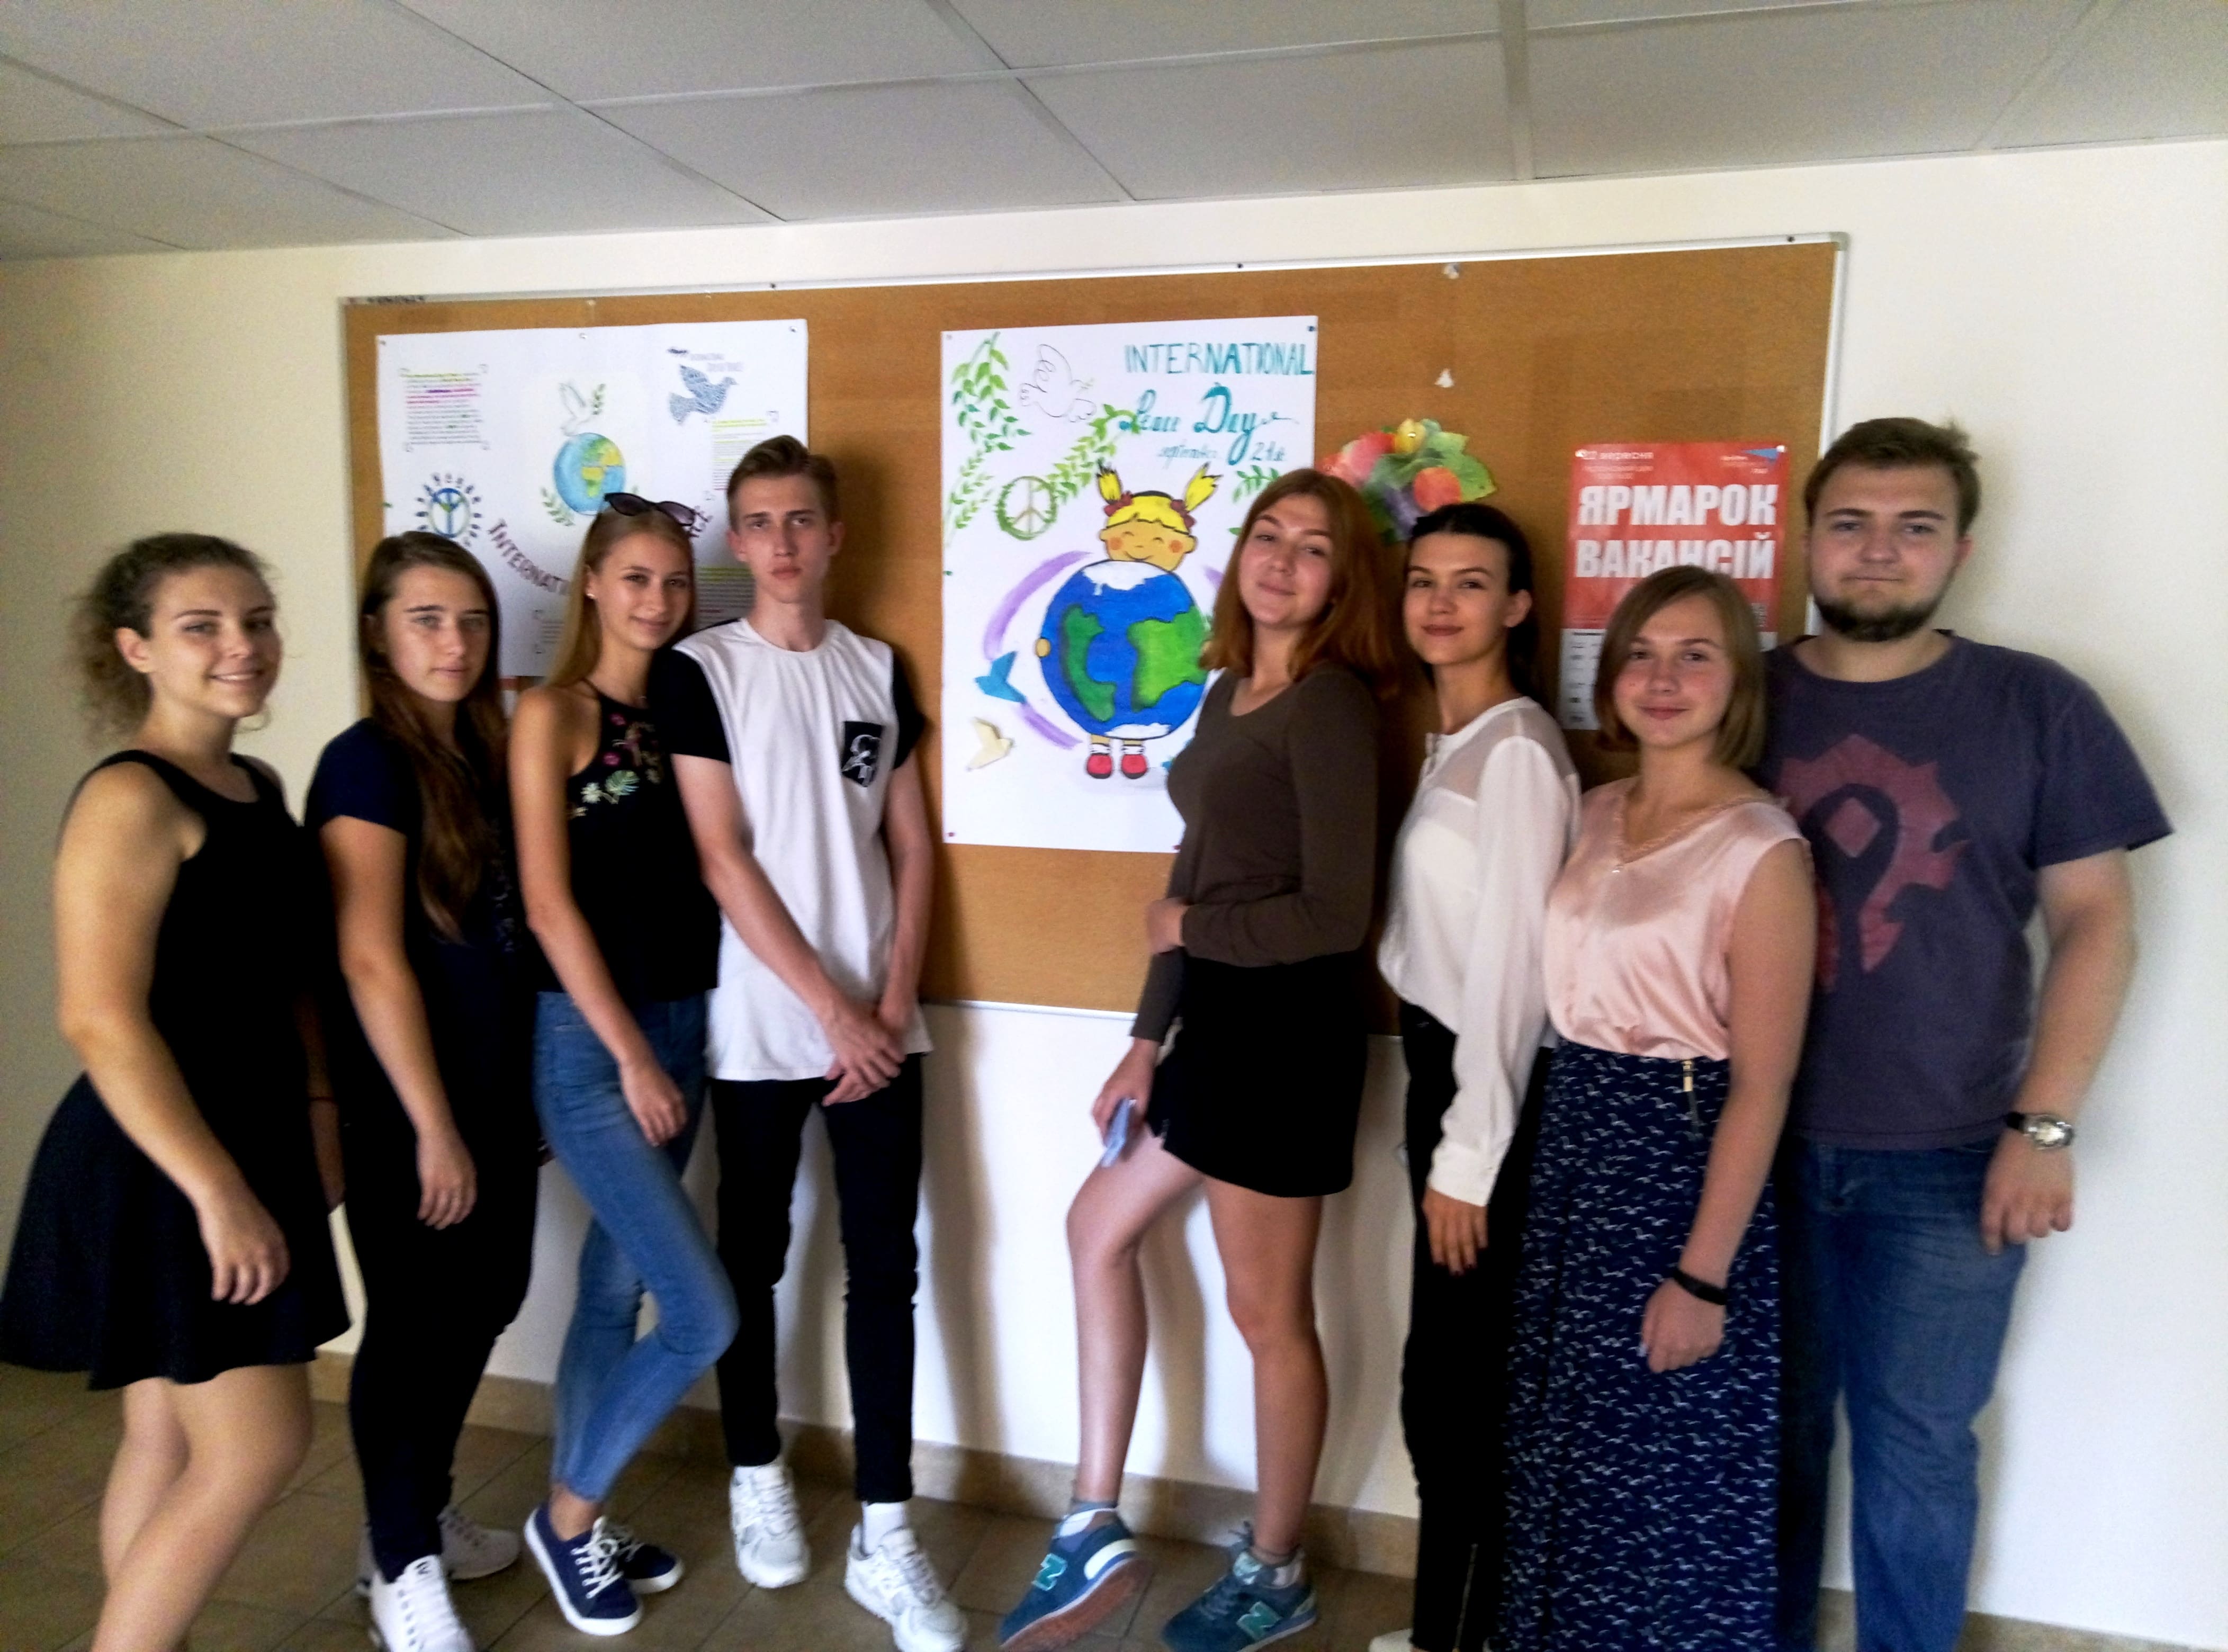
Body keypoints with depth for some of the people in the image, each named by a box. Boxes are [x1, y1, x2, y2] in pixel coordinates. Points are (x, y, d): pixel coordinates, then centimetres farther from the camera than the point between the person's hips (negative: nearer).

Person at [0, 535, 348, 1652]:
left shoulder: (258, 786, 10)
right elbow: (101, 1021, -23)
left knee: (170, 1441, 17)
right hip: (158, 1169, -8)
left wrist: (315, 1117, 9)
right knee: (259, 1449, -2)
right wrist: (218, 1192, -23)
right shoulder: (132, 799, -17)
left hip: (246, 1143, 8)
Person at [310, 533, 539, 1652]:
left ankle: (419, 1518, 39)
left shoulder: (482, 750, 8)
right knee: (416, 1321, 6)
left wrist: (526, 1098, 12)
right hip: (407, 1100, -7)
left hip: (495, 1086, 8)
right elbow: (372, 961, -19)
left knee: (482, 1301, 17)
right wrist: (432, 1127, -18)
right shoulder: (367, 763, -14)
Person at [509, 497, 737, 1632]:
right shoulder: (553, 711, -8)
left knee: (618, 1289, 16)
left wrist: (670, 1046, 3)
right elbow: (549, 903, -12)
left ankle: (579, 1525, 34)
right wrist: (630, 1055, -12)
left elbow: (696, 877, 9)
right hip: (588, 1041, -6)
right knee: (705, 1314, -6)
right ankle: (567, 1511, 18)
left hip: (680, 1027, 6)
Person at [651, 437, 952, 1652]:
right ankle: (758, 1479, 35)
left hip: (880, 1021, 3)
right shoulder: (698, 671, -3)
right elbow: (724, 861, -10)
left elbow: (910, 847, 8)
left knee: (884, 1267, 4)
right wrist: (830, 1008, -13)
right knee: (753, 1258, 12)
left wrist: (893, 1000, -4)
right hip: (760, 1025, -2)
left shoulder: (879, 671, 8)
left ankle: (885, 1538, 15)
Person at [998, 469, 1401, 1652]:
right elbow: (1199, 877, 11)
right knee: (1098, 1227, 17)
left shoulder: (1330, 704, -15)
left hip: (1285, 1030, -9)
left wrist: (1188, 930, -8)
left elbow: (1337, 914, -21)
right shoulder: (1230, 691, 11)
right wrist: (1146, 1041, 10)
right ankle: (1096, 1531, 30)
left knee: (1268, 1312, 7)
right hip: (1221, 1022, 9)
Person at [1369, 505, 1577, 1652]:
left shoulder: (1518, 751, -16)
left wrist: (1470, 1151, -16)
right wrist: (1441, 1126, 9)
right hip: (1439, 1063, 9)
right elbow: (1439, 942, 10)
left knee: (1457, 1381, 5)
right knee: (1445, 1377, 18)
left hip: (1488, 1085, -9)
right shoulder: (1450, 741, 11)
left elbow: (1511, 961, -19)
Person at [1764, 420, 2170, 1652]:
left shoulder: (2038, 707, -2)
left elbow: (2095, 921, -1)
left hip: (1947, 1162, -1)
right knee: (1769, 1429, 16)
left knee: (1916, 1448, 12)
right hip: (1757, 1143, 2)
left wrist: (2044, 1126, -9)